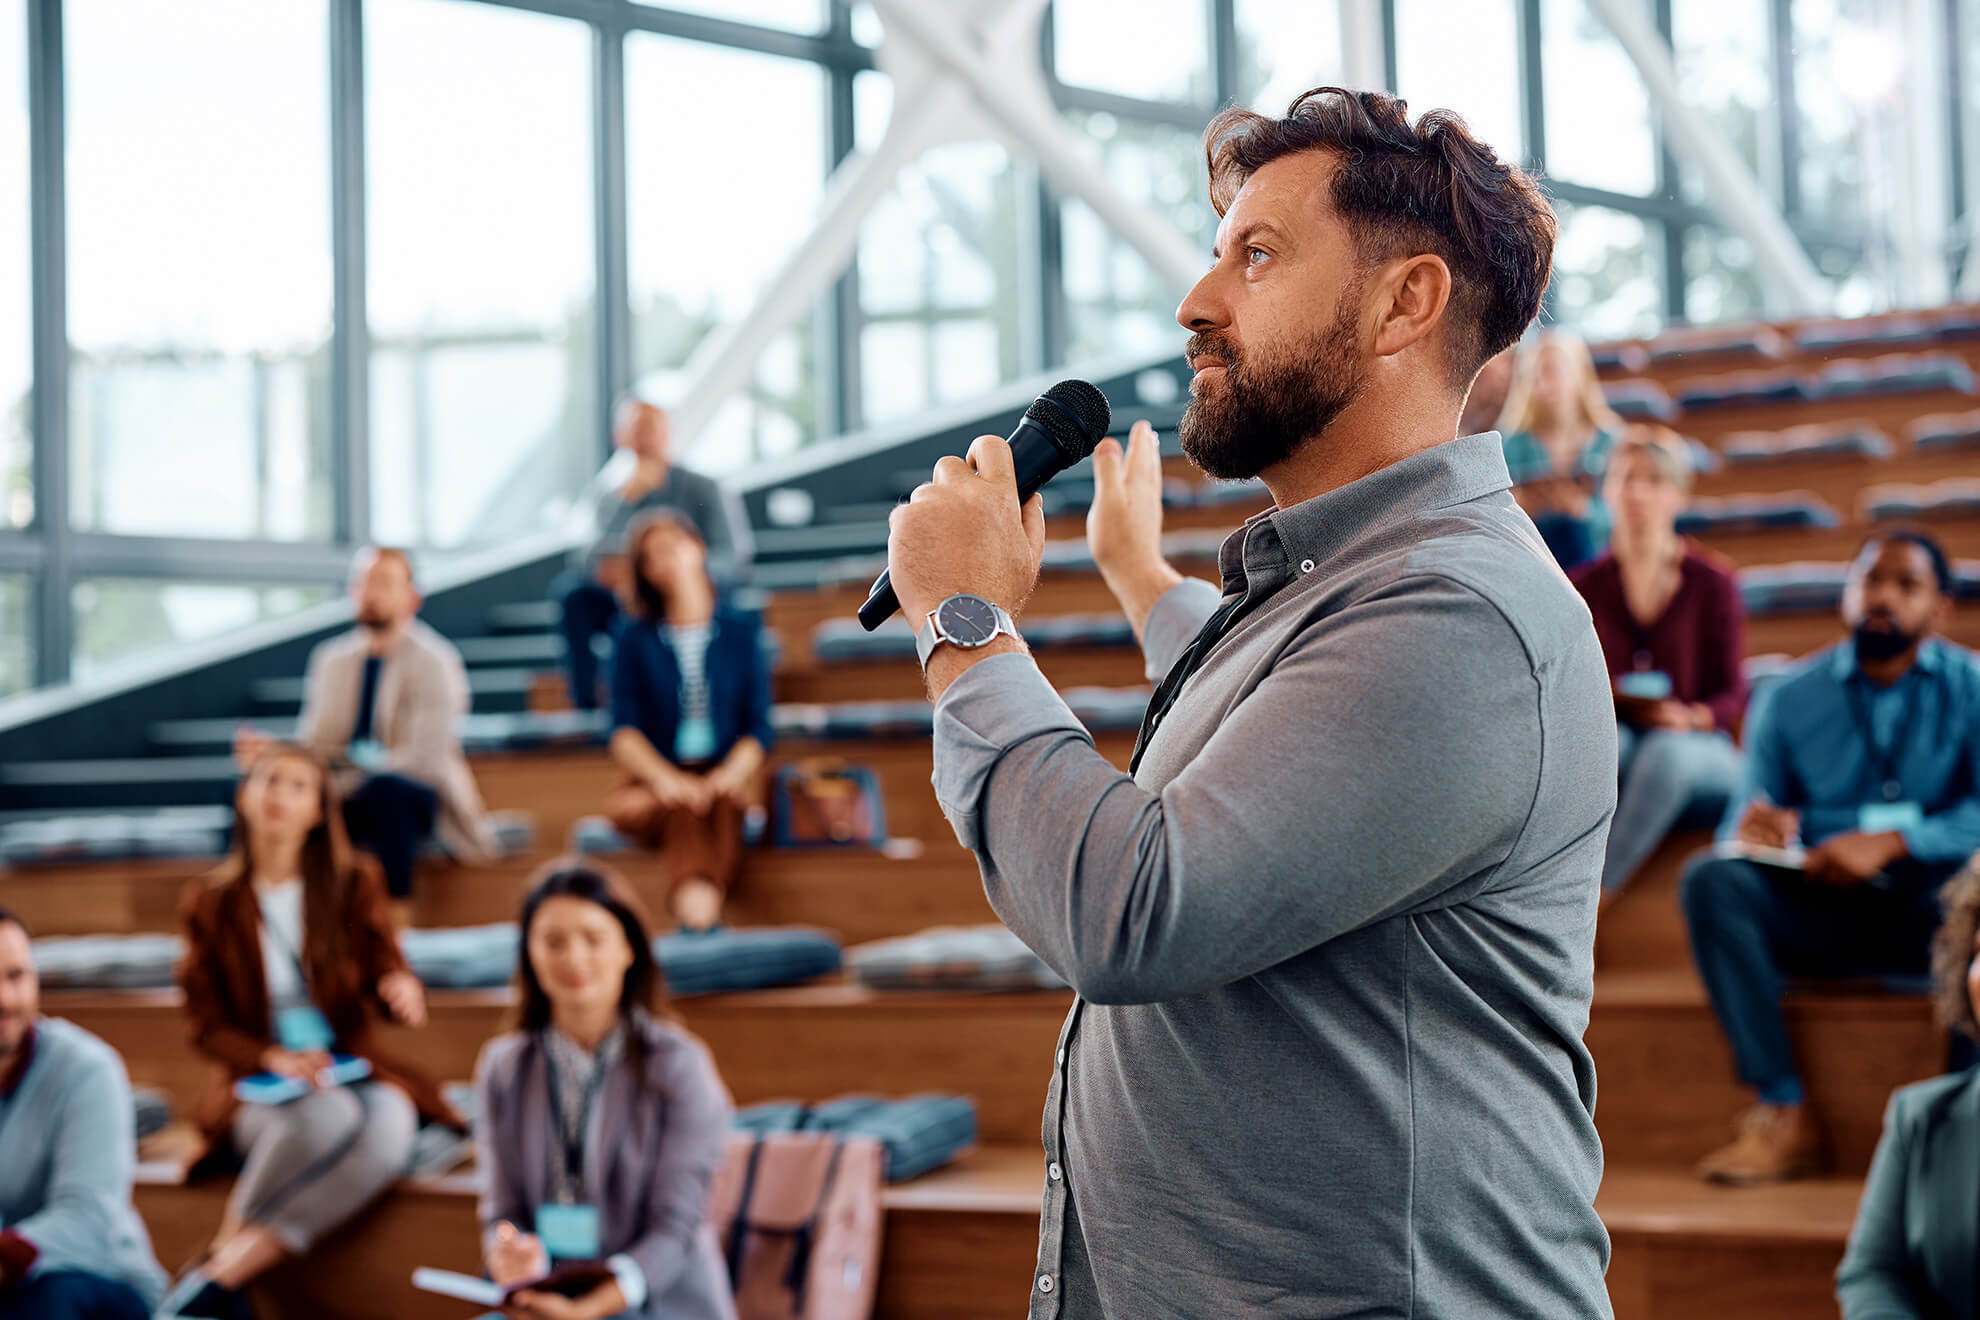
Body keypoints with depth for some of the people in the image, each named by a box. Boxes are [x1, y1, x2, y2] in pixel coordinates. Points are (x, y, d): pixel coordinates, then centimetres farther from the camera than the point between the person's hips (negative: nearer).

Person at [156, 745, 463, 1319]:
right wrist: (272, 1058, -16)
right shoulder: (211, 904, 7)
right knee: (327, 1116, -39)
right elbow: (209, 1028, 5)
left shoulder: (354, 885, 9)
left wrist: (403, 991, -24)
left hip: (354, 1071, 2)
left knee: (387, 1132, -37)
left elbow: (387, 974, 3)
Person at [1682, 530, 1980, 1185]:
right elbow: (1745, 827, 4)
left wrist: (1890, 843, -25)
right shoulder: (1790, 699, 10)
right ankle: (1785, 1113, -28)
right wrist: (1757, 831, -21)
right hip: (1815, 914, 2)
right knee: (1711, 879, -25)